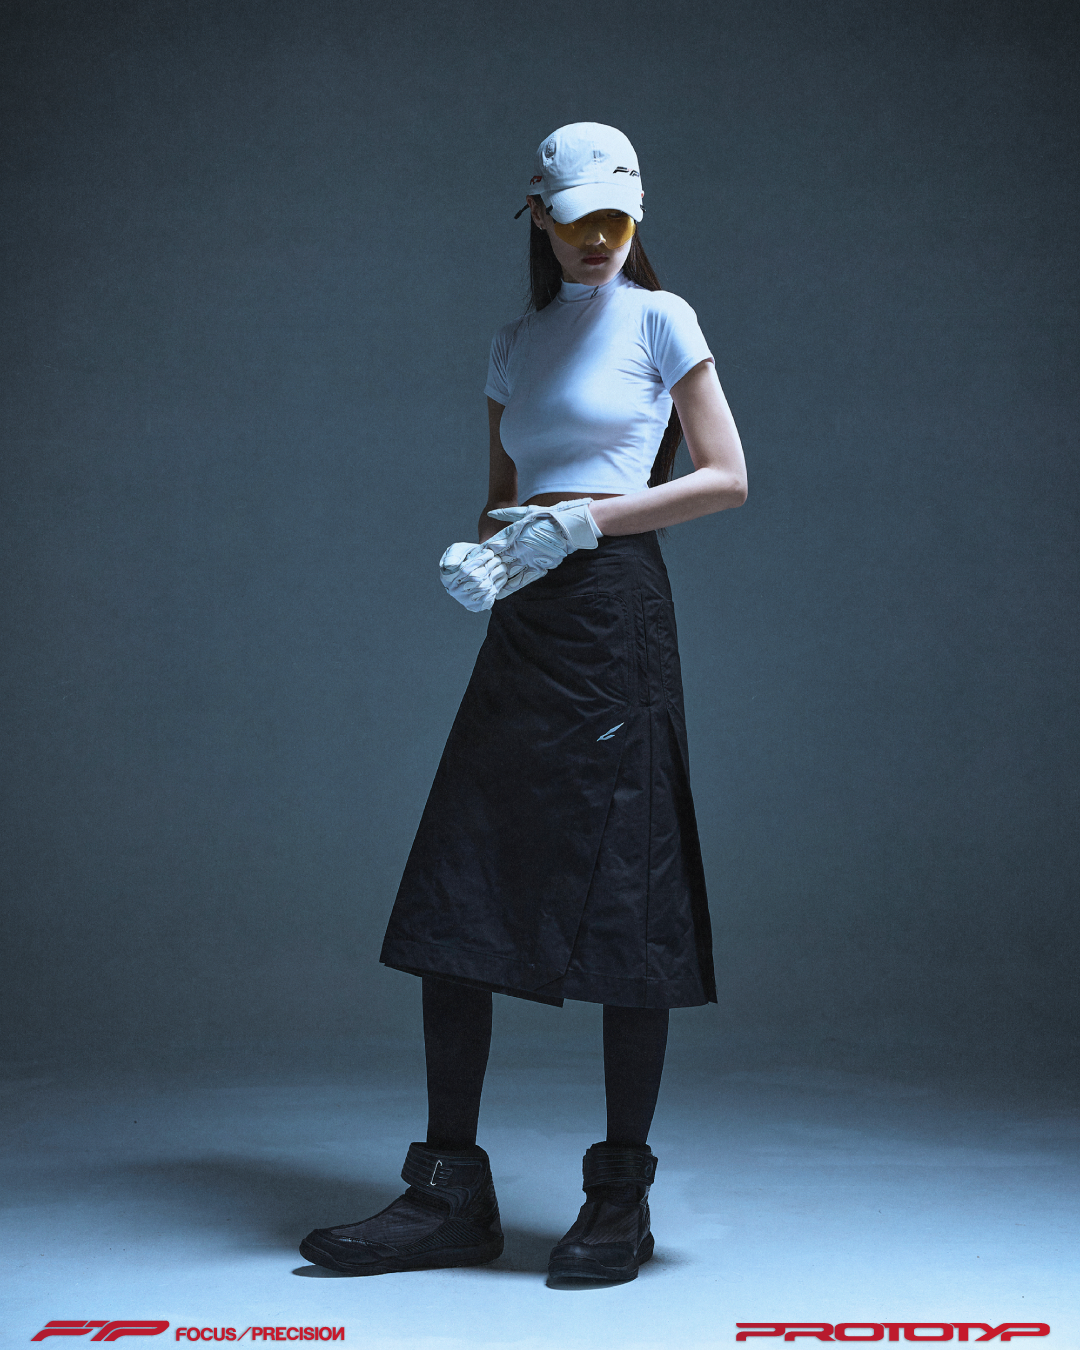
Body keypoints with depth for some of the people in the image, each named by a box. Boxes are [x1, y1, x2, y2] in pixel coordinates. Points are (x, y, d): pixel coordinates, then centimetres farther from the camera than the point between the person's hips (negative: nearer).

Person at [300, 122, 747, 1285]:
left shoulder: (659, 319, 3)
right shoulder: (516, 345, 18)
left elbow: (727, 479, -2)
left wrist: (577, 523, -11)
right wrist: (480, 556, -4)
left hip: (613, 607, -6)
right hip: (521, 624, 6)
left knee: (622, 903, -4)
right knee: (453, 894, 1)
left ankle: (620, 1200, 7)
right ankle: (451, 1195, 8)